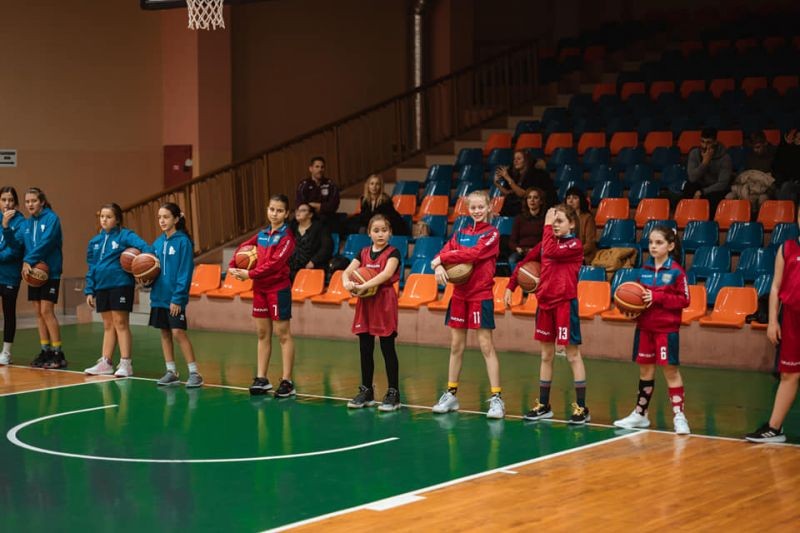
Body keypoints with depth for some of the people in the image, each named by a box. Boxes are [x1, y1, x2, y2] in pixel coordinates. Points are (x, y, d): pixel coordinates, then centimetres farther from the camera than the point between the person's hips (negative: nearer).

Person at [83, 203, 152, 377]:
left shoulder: (125, 236, -5)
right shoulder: (95, 241, 13)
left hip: (120, 284, -6)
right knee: (108, 325, 13)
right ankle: (105, 363, 17)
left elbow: (143, 245, -21)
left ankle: (125, 363, 1)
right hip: (101, 286, 6)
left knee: (120, 323, -3)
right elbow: (91, 267, 16)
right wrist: (89, 290, 11)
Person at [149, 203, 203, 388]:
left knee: (178, 332, -10)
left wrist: (178, 297, -17)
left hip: (175, 297, -7)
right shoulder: (158, 242, 9)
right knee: (165, 333, 10)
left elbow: (185, 272, -13)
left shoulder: (183, 241, -10)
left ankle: (194, 373, -5)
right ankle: (171, 372, 18)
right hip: (159, 295, 7)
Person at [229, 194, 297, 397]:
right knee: (262, 333, 10)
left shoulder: (286, 236, -10)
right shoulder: (262, 234, 10)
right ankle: (261, 379, 16)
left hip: (278, 288, -7)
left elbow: (275, 263, -19)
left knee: (283, 334, -2)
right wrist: (233, 266, 7)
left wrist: (250, 274, -19)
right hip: (260, 288, 7)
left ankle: (287, 382, 1)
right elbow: (244, 247, 22)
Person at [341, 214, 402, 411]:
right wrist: (348, 283, -21)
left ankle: (393, 394, 2)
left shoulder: (393, 253, -5)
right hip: (365, 303, 5)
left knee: (387, 348, -3)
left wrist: (363, 286, -28)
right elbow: (347, 271, 2)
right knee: (365, 349, 9)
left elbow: (386, 274, -21)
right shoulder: (364, 253, 11)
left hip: (385, 302, -5)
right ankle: (366, 391, 19)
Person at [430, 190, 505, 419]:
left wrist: (443, 258, -15)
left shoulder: (492, 234, -4)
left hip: (481, 295, -5)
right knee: (456, 345, 9)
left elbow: (474, 253, -19)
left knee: (486, 346, -6)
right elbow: (444, 252, 1)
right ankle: (451, 394, 18)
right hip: (459, 294, 5)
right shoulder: (461, 233, 12)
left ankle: (496, 398, -4)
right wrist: (439, 266, -21)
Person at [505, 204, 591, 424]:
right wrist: (510, 287, 13)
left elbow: (550, 252, -25)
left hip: (565, 303, -7)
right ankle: (543, 405, 21)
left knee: (573, 354, -4)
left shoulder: (575, 245, -9)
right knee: (546, 355, 13)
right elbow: (525, 262, 19)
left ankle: (581, 408, 0)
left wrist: (547, 226, -15)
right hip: (545, 303, 7)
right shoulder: (547, 242, 12)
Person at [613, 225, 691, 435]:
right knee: (645, 370, 14)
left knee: (670, 370, -3)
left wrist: (657, 297, -20)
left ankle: (678, 415, 2)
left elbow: (684, 299, -11)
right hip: (644, 327, 5)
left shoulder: (676, 271, -9)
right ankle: (640, 413, 24)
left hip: (667, 328, -5)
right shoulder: (645, 269, 6)